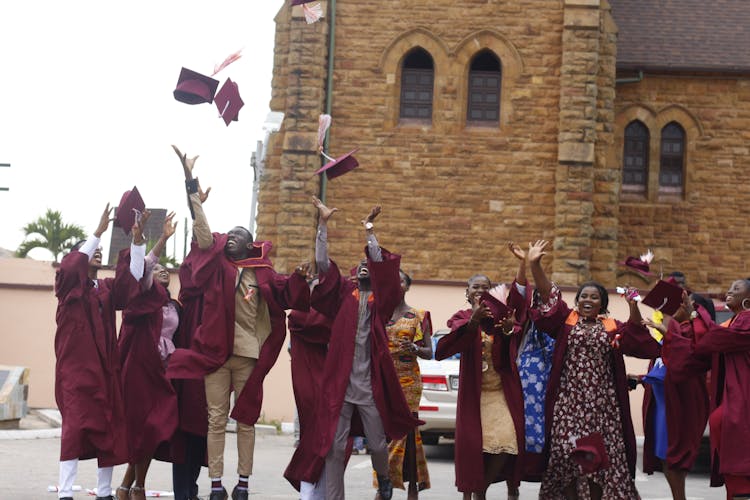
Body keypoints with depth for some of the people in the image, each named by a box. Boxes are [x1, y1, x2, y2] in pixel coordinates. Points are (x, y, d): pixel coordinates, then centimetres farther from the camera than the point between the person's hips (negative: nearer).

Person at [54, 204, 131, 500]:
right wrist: (98, 231, -21)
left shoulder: (108, 288, 14)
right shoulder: (68, 285, 2)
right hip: (75, 366, -5)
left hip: (105, 367, 5)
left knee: (109, 430, 2)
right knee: (75, 426, -12)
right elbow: (69, 266, -19)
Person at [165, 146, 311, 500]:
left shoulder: (262, 273, 6)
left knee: (246, 419, 5)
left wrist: (298, 278, -23)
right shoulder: (217, 265, 6)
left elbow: (287, 295, -2)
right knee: (216, 419, 2)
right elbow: (202, 231, -2)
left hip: (249, 355, 0)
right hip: (216, 352, 0)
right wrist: (192, 185, -9)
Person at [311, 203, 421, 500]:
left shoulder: (381, 299, 8)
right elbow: (324, 264, 3)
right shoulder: (344, 293, 11)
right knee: (335, 445, -1)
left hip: (370, 384, -1)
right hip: (341, 382, 1)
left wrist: (369, 231, -7)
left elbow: (382, 266, -7)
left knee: (377, 443, 6)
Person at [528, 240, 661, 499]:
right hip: (569, 400, -2)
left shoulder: (612, 328, 12)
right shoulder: (566, 321, 6)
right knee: (567, 451, -3)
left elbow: (636, 337, 0)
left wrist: (634, 309, -15)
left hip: (601, 402, 2)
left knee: (601, 454, 0)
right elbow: (547, 295, -5)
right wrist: (534, 265, -18)